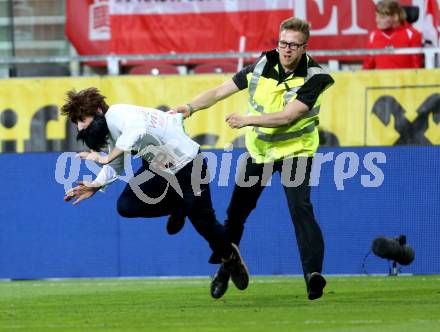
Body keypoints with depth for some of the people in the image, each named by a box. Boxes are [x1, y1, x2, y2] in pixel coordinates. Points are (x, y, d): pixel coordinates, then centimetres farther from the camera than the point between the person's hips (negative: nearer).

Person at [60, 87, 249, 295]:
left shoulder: (115, 114, -27)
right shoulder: (109, 130, 0)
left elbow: (136, 131, -49)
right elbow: (116, 166, 13)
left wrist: (105, 159, -46)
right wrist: (94, 187, 1)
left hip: (187, 166, -8)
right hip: (156, 169, 8)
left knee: (204, 223, 1)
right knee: (126, 207, -9)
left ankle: (229, 257, 32)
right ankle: (177, 208, 17)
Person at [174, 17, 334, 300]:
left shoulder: (314, 77, -20)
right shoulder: (262, 66, -8)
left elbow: (287, 116, -29)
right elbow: (220, 92, -3)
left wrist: (247, 120, -30)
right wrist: (190, 107, -17)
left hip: (295, 151, -5)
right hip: (259, 150, 5)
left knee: (300, 208, -25)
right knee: (237, 211, 12)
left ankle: (314, 274, -28)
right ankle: (224, 269, 31)